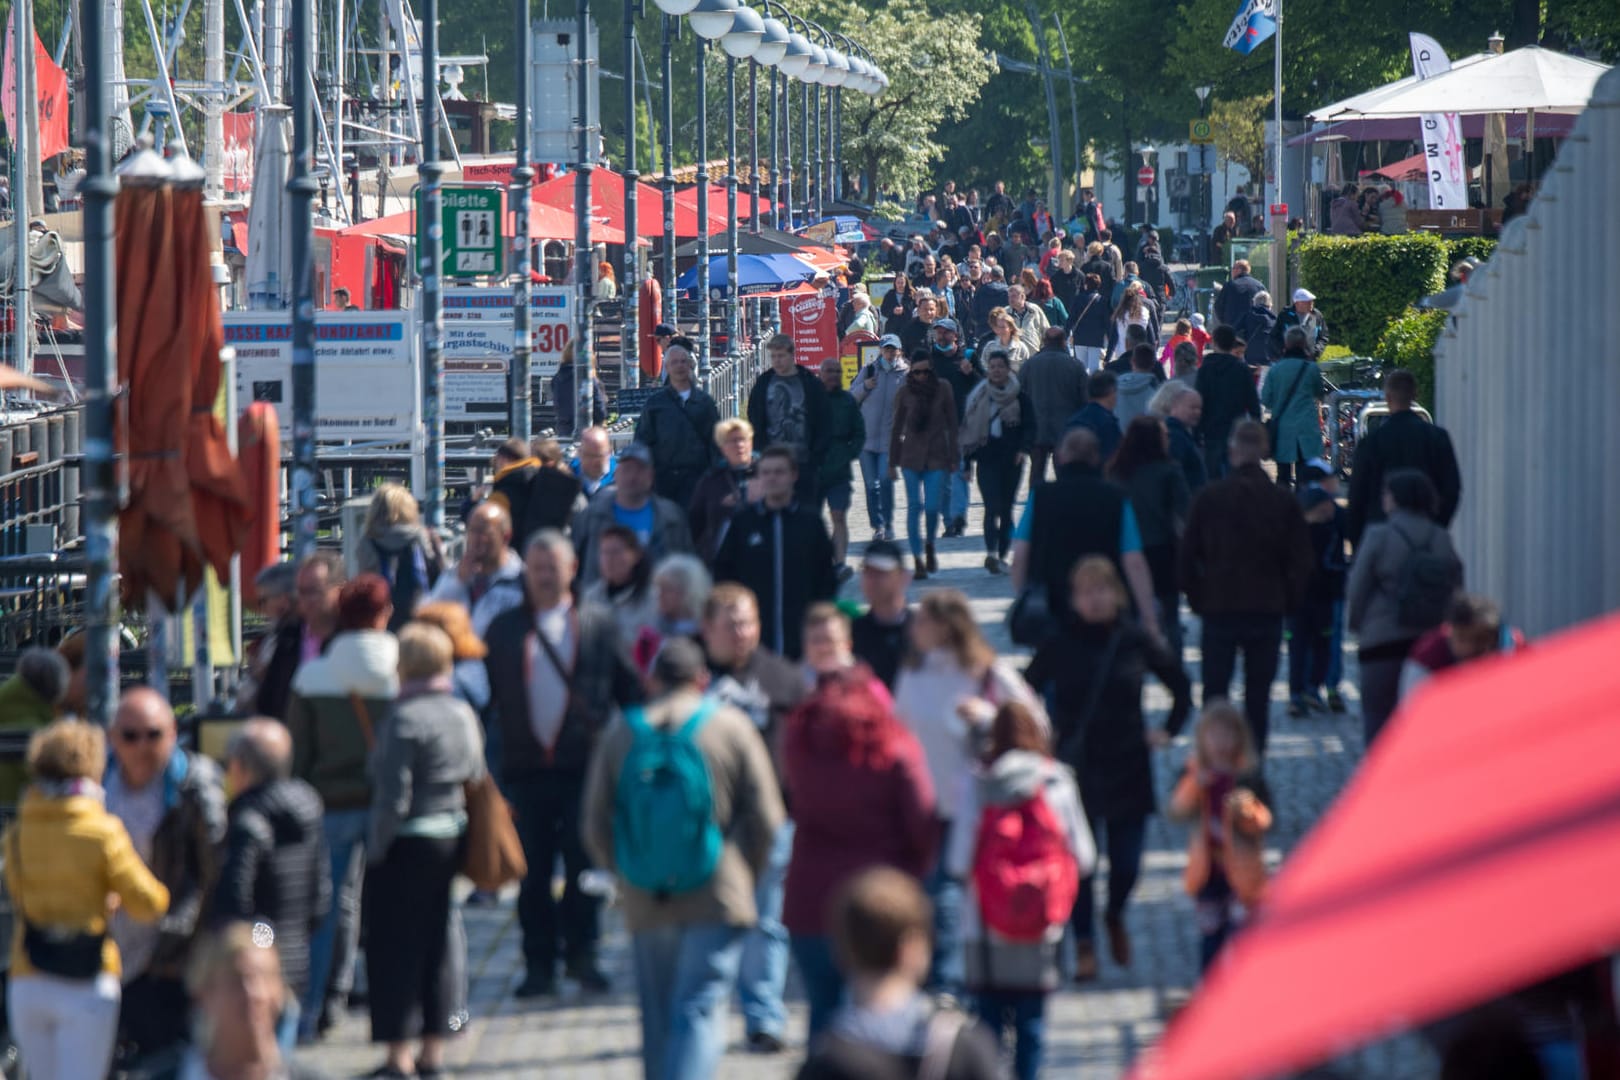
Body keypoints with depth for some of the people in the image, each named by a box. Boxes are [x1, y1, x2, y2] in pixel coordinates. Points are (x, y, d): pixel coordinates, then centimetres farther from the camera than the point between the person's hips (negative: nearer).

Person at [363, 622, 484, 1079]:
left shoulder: (405, 719, -18)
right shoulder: (464, 713, 5)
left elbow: (394, 799, -20)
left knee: (394, 946, 1)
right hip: (452, 840, 7)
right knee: (437, 944, 14)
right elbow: (477, 778, 11)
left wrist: (375, 850, -11)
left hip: (408, 845, -7)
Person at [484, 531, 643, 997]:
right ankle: (539, 963, 10)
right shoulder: (504, 628, 9)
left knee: (583, 862, 0)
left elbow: (630, 689, 7)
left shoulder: (598, 625, 5)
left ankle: (581, 953, 12)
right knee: (533, 870, 4)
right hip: (526, 765, 2)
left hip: (584, 765, -2)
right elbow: (483, 691, 9)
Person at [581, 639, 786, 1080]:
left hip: (645, 903, 3)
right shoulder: (731, 727, -2)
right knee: (700, 1012, -7)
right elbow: (765, 816, -3)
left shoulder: (620, 734, 5)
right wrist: (745, 874, 12)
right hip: (717, 898, -3)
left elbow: (596, 825, 5)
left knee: (657, 1021, 14)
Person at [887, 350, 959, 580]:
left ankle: (929, 546, 22)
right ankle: (918, 561, 3)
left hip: (936, 457, -1)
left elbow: (952, 423, 5)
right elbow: (897, 429, 8)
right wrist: (892, 462, 8)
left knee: (932, 507, -8)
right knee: (915, 507, -3)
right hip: (911, 455, 1)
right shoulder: (905, 393, 3)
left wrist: (953, 457, 2)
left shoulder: (943, 389, 1)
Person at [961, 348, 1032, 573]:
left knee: (1006, 508, 7)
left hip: (1011, 460, 1)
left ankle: (1002, 556, 14)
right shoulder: (978, 397, 7)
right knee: (992, 506, -14)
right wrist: (968, 457, 5)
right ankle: (991, 553, -24)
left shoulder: (1020, 397, 4)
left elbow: (1030, 426, 4)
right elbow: (968, 428, 11)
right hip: (987, 459, -1)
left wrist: (1023, 449, -12)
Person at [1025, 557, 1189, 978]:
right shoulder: (1059, 646, -6)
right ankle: (1084, 946, 12)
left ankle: (1115, 916, 36)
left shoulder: (1136, 641, -3)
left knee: (1126, 864, 4)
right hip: (1076, 768, -1)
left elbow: (1180, 687, 12)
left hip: (1128, 769, 1)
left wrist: (1168, 730, 7)